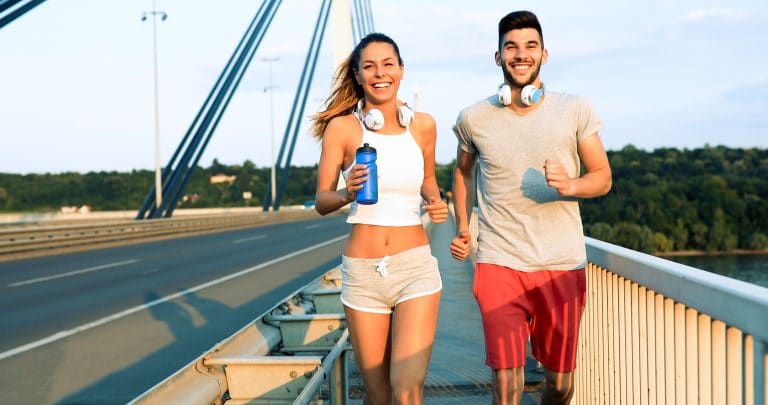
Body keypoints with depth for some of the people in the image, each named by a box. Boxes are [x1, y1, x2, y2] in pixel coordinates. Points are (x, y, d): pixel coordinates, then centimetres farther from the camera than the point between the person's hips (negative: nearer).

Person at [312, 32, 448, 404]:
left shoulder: (423, 125, 4)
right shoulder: (341, 127, -2)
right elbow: (321, 200, 0)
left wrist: (436, 203, 0)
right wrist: (347, 194, -21)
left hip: (415, 266, 0)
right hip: (362, 272, 0)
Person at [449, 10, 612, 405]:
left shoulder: (575, 111, 0)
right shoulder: (473, 118, 2)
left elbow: (603, 177, 4)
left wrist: (570, 185, -18)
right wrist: (462, 227, 8)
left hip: (562, 264, 1)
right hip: (499, 263, -1)